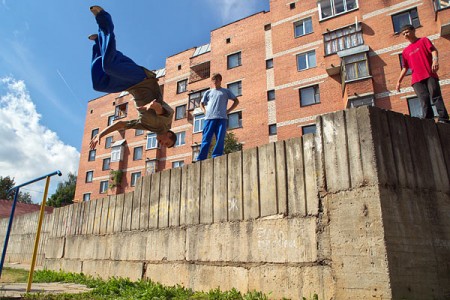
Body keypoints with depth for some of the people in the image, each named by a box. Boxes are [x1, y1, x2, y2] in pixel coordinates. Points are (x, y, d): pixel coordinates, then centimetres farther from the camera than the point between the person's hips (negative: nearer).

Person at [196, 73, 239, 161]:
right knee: (206, 139, -6)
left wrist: (228, 111, 6)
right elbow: (201, 103, 32)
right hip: (209, 118, 1)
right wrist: (204, 111, 11)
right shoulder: (208, 92, 21)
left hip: (222, 118, -1)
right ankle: (200, 159, -9)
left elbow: (236, 101, 19)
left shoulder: (226, 91, 17)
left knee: (220, 139, -9)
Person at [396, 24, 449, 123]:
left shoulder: (423, 40, 15)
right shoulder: (405, 51, 23)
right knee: (424, 100, -10)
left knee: (435, 96, -12)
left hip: (429, 75, -3)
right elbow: (405, 68, 23)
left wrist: (435, 60, -22)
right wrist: (399, 81, 16)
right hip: (416, 79, 3)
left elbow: (433, 50, -1)